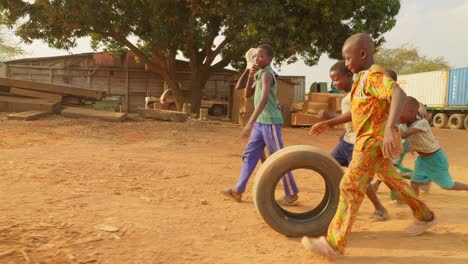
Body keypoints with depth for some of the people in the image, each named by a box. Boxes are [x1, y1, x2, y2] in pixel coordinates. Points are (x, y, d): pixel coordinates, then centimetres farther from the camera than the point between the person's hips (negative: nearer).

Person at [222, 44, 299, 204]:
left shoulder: (267, 74, -15)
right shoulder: (260, 74, 14)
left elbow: (264, 99, -29)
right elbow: (248, 95, 17)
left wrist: (250, 123, -36)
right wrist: (251, 76, 2)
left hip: (270, 122, -9)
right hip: (260, 123, 9)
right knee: (249, 155, 9)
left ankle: (292, 194, 13)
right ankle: (238, 191, 16)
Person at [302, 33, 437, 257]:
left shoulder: (375, 75, -15)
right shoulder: (364, 78, 16)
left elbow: (398, 94, -34)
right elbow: (357, 112, 22)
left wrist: (390, 128, -48)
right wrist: (329, 124, 17)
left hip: (374, 141, -10)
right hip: (371, 140, 10)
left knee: (350, 187, -9)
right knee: (392, 180, 25)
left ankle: (334, 243, -3)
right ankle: (425, 216, 43)